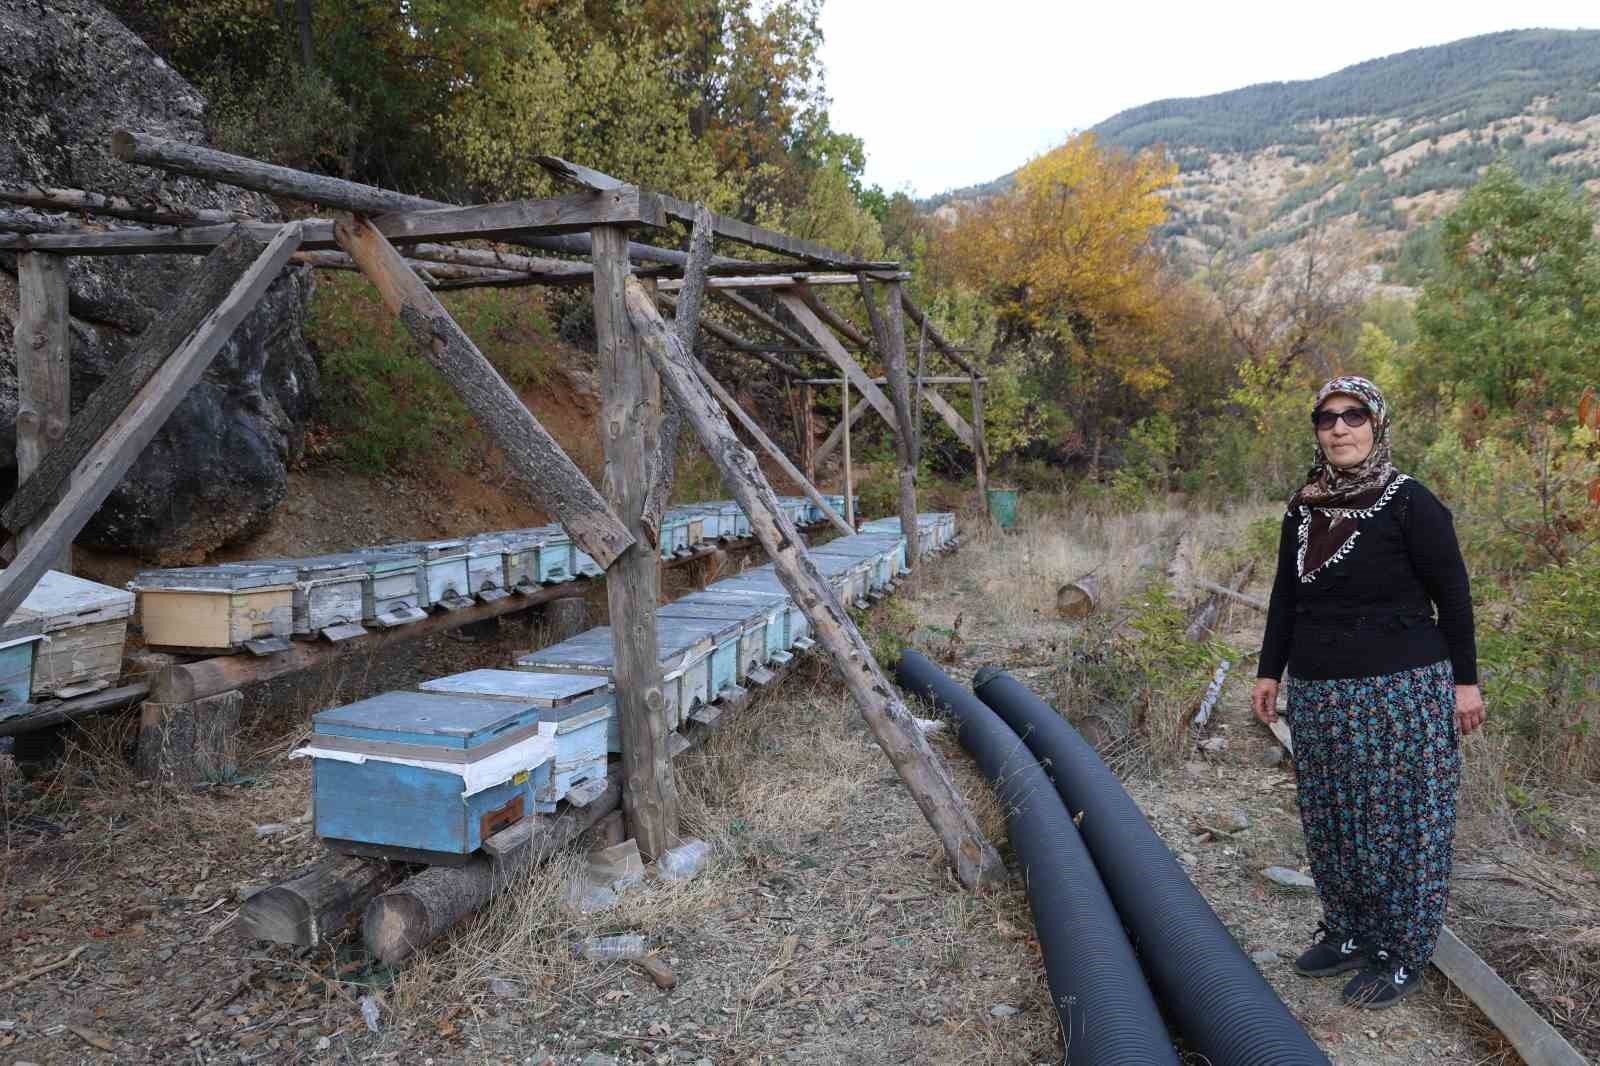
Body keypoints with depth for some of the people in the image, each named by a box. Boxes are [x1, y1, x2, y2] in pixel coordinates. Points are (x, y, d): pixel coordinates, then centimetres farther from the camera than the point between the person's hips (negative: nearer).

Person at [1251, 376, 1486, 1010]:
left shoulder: (1409, 503, -8)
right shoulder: (1303, 509, 7)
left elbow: (1452, 594, -5)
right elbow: (1285, 596, 13)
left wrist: (1465, 680, -5)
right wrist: (1269, 672, 13)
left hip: (1401, 690, -5)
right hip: (1319, 693, 5)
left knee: (1401, 823, 4)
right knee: (1330, 820, 12)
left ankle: (1402, 956, 18)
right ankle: (1348, 933, 29)